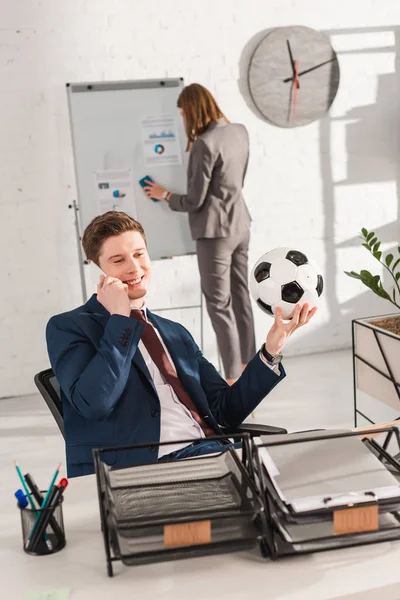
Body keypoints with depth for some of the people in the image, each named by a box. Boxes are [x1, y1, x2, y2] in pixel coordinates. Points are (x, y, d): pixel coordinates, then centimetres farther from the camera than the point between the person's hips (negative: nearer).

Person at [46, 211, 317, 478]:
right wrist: (119, 318, -7)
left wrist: (272, 348, 5)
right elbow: (93, 404, -13)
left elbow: (226, 410, 16)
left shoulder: (176, 333, 24)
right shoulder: (69, 327, 6)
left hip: (212, 450, 7)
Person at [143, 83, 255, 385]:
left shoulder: (204, 144, -21)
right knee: (240, 295, 17)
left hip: (216, 231, -8)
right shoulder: (240, 132, 4)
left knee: (219, 304, 0)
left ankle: (233, 379, 7)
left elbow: (195, 200, -16)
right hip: (240, 225, 9)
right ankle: (247, 364, 29)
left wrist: (165, 195, 2)